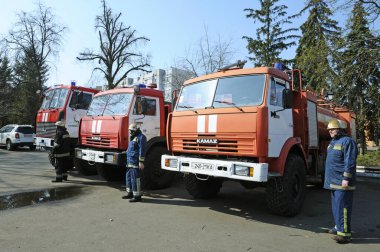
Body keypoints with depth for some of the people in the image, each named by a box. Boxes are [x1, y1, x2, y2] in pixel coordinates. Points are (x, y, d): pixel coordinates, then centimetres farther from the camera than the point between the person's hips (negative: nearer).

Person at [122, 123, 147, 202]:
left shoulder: (141, 137, -12)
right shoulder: (133, 137, 20)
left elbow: (142, 150, -18)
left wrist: (141, 162, -22)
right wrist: (128, 160, 26)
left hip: (135, 162, -10)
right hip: (130, 161, 10)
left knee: (135, 178, -8)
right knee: (128, 177, 15)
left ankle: (137, 196, -2)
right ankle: (130, 193, 27)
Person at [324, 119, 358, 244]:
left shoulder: (347, 141, -12)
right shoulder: (333, 142, 18)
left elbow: (350, 162, -18)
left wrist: (346, 178, -21)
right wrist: (329, 178, 23)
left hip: (342, 181, -10)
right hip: (334, 181, 10)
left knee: (342, 206, -9)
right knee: (336, 205, 17)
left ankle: (345, 234, -5)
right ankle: (339, 227, 29)